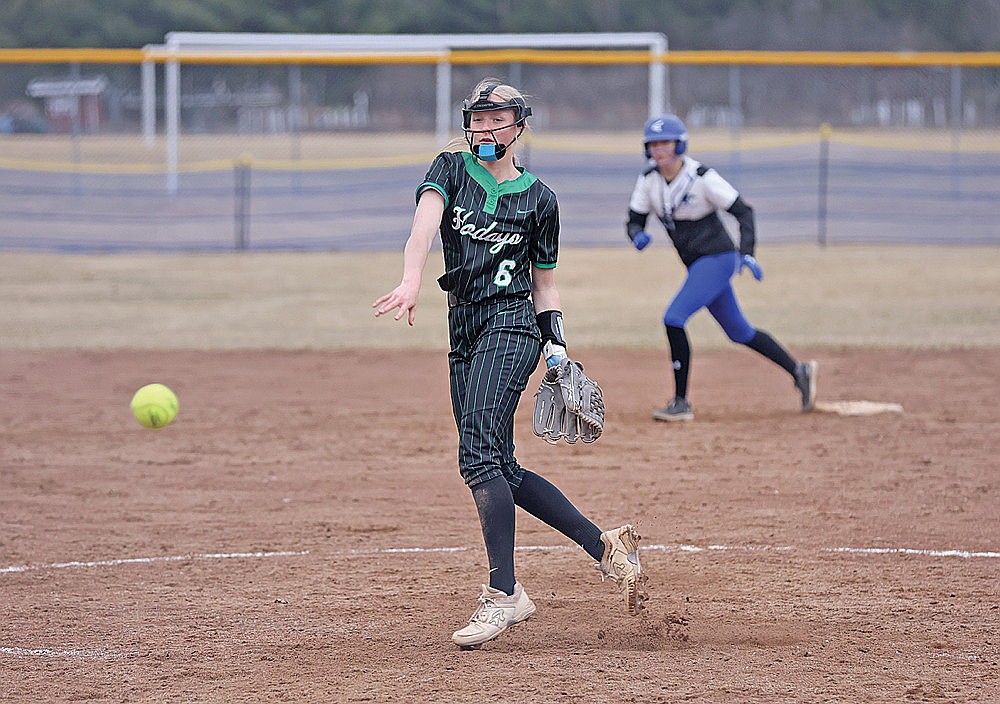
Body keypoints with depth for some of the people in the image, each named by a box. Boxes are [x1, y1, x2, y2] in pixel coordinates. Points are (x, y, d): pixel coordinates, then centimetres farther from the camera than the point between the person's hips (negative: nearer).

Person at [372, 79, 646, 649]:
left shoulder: (539, 198, 6)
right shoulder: (452, 169, 8)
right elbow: (426, 221, -13)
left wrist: (558, 345, -2)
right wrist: (411, 282, -32)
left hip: (512, 324, -5)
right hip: (464, 326, 5)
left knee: (479, 454, -21)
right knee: (502, 470, 4)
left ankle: (504, 593, -25)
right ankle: (604, 545, 15)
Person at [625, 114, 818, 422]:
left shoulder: (702, 177, -18)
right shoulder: (648, 180, -1)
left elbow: (743, 211, -14)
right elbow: (634, 221, 4)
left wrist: (746, 253, -25)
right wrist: (638, 235, -20)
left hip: (718, 259, -8)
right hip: (697, 266, 8)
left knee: (674, 318, -19)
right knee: (739, 331, 16)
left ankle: (681, 403, -13)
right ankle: (799, 371, 31)